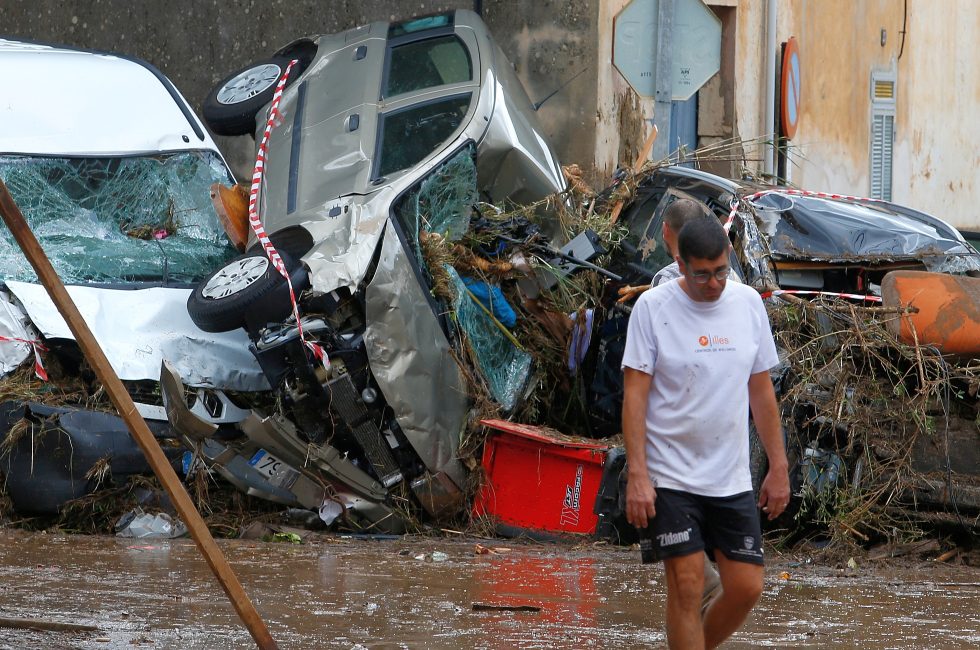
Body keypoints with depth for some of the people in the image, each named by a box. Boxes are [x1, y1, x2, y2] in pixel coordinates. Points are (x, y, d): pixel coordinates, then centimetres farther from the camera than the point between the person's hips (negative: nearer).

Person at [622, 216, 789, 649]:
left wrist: (778, 467, 11)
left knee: (746, 588, 1)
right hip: (670, 478, -4)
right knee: (687, 585, -9)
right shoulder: (652, 307, -8)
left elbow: (761, 390, 12)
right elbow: (635, 394, -9)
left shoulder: (749, 303, 5)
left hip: (732, 480, 4)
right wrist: (636, 475, -16)